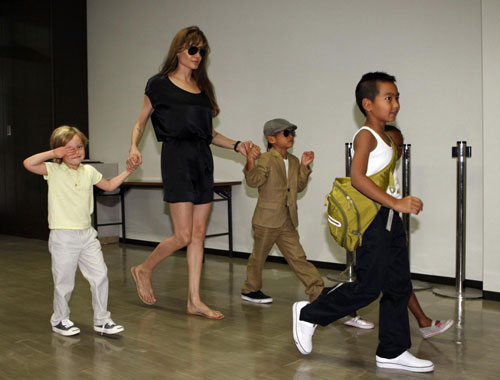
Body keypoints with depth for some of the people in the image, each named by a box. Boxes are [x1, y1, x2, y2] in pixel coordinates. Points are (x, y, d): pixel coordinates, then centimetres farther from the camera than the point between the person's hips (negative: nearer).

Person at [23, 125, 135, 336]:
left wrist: (127, 172, 17)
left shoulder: (88, 171, 9)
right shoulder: (54, 171, -6)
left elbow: (109, 186, 24)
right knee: (64, 283, 6)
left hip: (87, 234, 5)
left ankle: (102, 320, 17)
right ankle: (60, 320, 28)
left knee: (100, 276, 3)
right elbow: (28, 163, -22)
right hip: (63, 237, -5)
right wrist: (53, 153, -19)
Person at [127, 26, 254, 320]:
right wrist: (135, 147, -12)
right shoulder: (160, 85, 1)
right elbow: (141, 122, 7)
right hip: (177, 158, -6)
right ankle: (144, 270, 19)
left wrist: (236, 145, 6)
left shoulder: (203, 87, 16)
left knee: (199, 235, 4)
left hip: (202, 159, 6)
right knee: (184, 236, -8)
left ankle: (195, 301, 11)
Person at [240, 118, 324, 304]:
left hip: (288, 221, 6)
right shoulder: (266, 159, -11)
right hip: (267, 219, -6)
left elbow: (299, 186, 14)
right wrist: (250, 164, -37)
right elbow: (254, 181, -21)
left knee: (297, 256, 8)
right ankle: (250, 290, 27)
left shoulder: (293, 161, 11)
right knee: (259, 255, 9)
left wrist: (304, 166, 3)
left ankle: (317, 291, 9)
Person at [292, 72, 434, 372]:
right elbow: (357, 177, -26)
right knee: (369, 287, -6)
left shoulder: (385, 138, 17)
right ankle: (309, 314, 12)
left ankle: (393, 351, 20)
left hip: (390, 218, 9)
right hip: (373, 218, -9)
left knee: (399, 286, 10)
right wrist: (396, 203, -29)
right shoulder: (366, 136, -12)